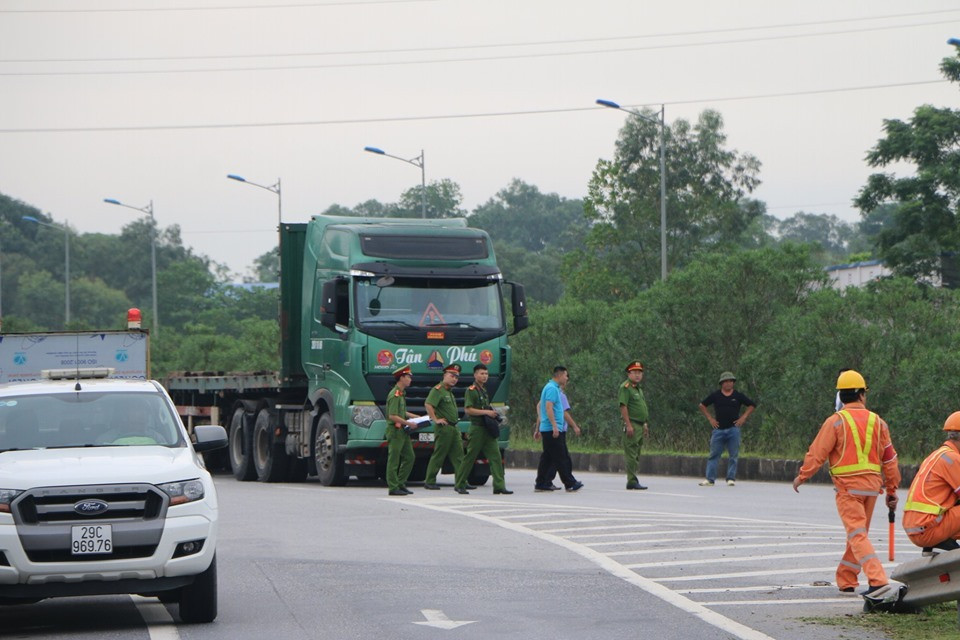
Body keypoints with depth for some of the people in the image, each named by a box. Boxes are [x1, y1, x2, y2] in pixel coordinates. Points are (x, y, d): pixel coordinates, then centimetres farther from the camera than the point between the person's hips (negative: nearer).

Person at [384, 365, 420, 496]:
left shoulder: (402, 394, 16)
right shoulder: (395, 395, -16)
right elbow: (393, 416, -22)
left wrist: (416, 417, 19)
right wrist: (409, 423, -19)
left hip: (403, 431, 10)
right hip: (395, 431, -10)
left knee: (409, 457, 11)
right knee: (394, 459, -4)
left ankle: (401, 484, 17)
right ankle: (393, 488, -1)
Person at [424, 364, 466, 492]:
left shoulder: (449, 391, 20)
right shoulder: (438, 390, -9)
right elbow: (428, 405, -23)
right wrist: (435, 420, -22)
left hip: (454, 428, 9)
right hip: (444, 428, -9)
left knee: (458, 457, 3)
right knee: (438, 456, -3)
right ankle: (429, 481, 5)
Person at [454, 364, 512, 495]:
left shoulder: (484, 390, 18)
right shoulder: (471, 390, -8)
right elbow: (468, 410, -17)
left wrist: (493, 413, 14)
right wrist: (486, 412, -19)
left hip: (488, 429, 8)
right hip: (477, 428, -8)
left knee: (495, 456, -2)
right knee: (470, 457, 0)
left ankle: (499, 485, -6)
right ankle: (459, 484, 11)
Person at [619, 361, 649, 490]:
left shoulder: (638, 389, 21)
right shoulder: (625, 387, -9)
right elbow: (623, 406, -17)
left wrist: (645, 424, 24)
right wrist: (628, 425, -22)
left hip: (640, 425, 10)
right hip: (631, 425, -10)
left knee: (636, 454, 12)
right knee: (631, 454, -10)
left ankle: (633, 480, 17)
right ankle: (632, 481, -11)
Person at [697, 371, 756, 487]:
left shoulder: (738, 396, 4)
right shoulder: (715, 395, 5)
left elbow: (752, 405, 12)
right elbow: (702, 405, 14)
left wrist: (743, 417, 2)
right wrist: (710, 418, 5)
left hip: (733, 429, 0)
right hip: (719, 429, 0)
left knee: (733, 456, 0)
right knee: (714, 454, -2)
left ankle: (731, 478, 6)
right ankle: (710, 479, -2)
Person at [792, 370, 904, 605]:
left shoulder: (836, 421, -7)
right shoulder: (877, 422, 7)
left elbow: (817, 453, -6)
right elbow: (889, 458, 11)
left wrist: (802, 476, 9)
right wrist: (892, 490, 20)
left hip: (848, 486, -5)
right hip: (872, 485, 5)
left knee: (858, 535, -12)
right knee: (859, 534, 18)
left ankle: (879, 582, -27)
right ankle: (846, 580, 28)